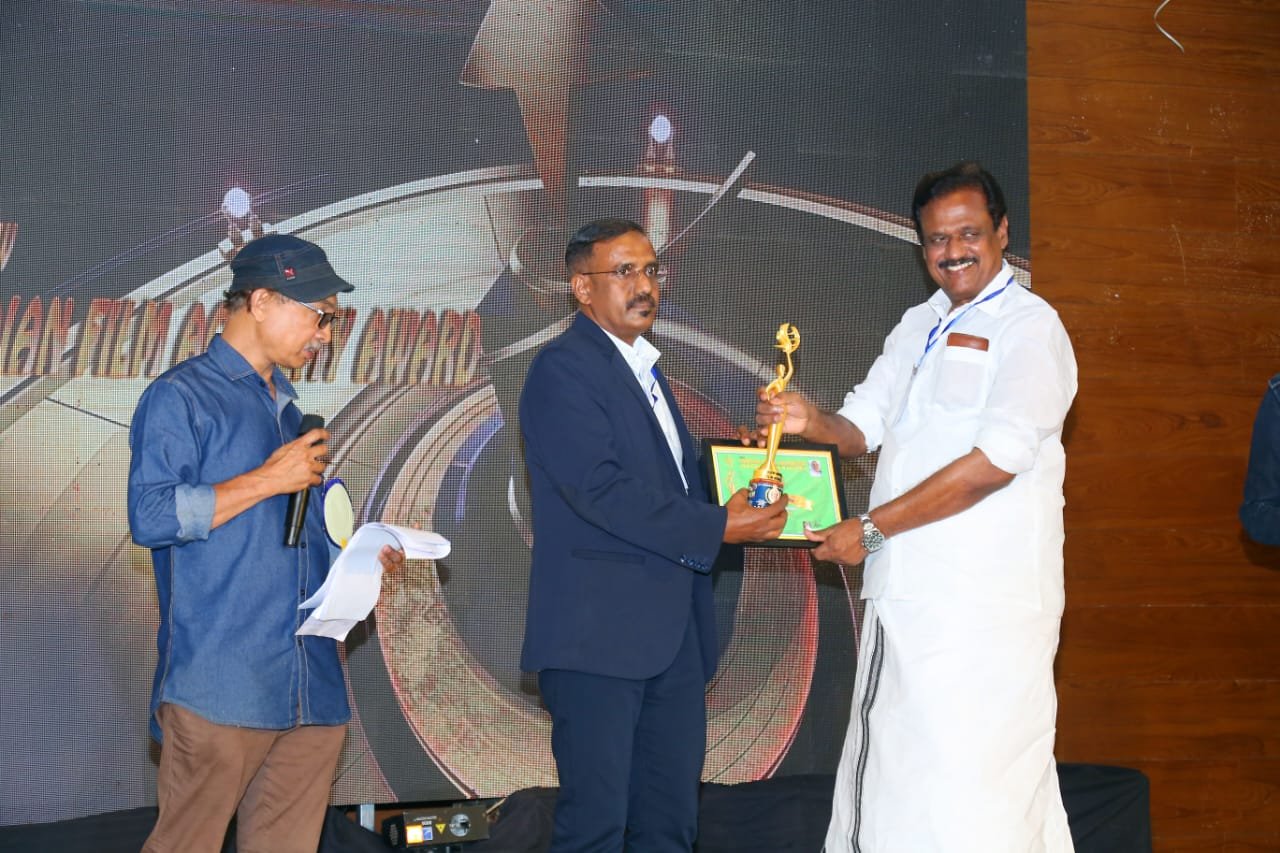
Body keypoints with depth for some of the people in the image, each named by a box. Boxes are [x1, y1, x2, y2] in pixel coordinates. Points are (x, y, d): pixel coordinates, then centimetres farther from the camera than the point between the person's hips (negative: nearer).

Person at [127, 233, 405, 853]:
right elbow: (151, 516, -14)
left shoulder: (288, 408, 23)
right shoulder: (182, 396, -2)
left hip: (313, 689, 7)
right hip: (221, 689, -7)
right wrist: (269, 479, -12)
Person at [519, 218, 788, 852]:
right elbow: (601, 488, -19)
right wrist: (717, 526, -17)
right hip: (599, 633, -9)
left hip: (673, 632, 9)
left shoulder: (643, 367, 20)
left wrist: (742, 491, 8)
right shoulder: (562, 369, -8)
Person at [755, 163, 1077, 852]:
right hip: (903, 592, 8)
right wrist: (812, 421, -7)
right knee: (892, 771, 11)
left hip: (984, 606, -8)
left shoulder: (1029, 326, -7)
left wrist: (870, 529, -15)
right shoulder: (918, 326, 19)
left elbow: (996, 459, -17)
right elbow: (864, 424, 17)